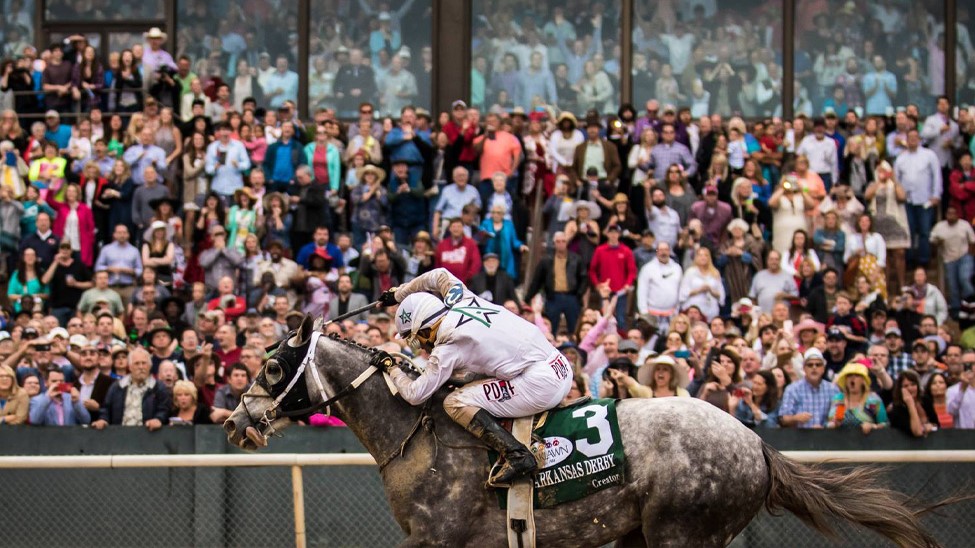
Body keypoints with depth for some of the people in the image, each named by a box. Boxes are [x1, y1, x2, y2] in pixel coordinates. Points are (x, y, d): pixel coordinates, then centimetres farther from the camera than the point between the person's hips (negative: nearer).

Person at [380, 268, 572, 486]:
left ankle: (516, 455, -17)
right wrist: (398, 294, 39)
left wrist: (393, 370, 17)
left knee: (455, 403, -6)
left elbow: (415, 395, -1)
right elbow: (439, 275, 34)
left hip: (540, 384, -9)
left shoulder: (447, 348, -7)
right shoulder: (461, 300, 12)